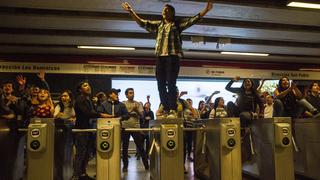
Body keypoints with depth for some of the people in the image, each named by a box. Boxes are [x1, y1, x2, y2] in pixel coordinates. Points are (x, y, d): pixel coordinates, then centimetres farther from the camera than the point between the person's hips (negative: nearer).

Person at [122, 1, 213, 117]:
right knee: (161, 84, 2)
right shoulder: (158, 24, 22)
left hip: (173, 56, -4)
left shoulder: (178, 24, 12)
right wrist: (131, 12, 16)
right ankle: (165, 108, 9)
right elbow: (142, 23, 22)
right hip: (160, 56, 4)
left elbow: (193, 20, 5)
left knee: (171, 83, -10)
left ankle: (173, 109, -8)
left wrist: (206, 10, -4)